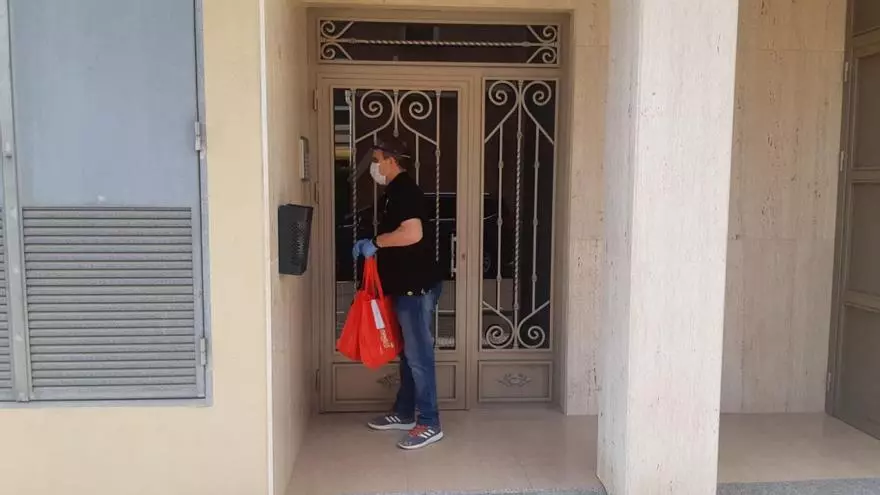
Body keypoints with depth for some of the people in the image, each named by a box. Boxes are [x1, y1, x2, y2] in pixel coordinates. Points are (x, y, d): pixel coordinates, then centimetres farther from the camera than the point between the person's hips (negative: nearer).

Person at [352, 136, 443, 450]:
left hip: (417, 286, -11)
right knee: (408, 352, 16)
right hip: (405, 286, 11)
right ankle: (404, 414, 27)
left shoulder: (405, 190, -16)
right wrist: (371, 246, 10)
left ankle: (430, 424, 4)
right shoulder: (395, 192, 16)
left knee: (419, 355, -4)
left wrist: (375, 242, -16)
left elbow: (412, 234, -28)